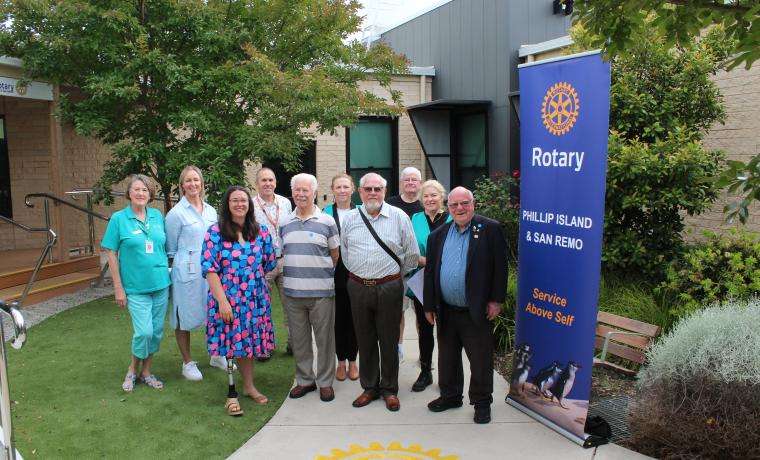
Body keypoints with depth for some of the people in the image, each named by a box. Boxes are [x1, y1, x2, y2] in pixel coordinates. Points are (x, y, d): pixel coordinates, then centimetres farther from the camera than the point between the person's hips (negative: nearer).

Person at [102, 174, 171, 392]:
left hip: (161, 284, 4)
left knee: (157, 331, 9)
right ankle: (133, 370, 17)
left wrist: (167, 274, 8)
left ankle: (146, 371, 27)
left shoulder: (157, 216, 5)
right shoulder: (119, 218, -5)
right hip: (136, 286, -4)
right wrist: (118, 287, -7)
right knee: (144, 331, -9)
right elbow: (111, 253, -4)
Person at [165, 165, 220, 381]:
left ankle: (217, 355, 30)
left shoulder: (211, 210, 10)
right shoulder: (176, 213, -6)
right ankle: (187, 363, 20)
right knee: (185, 317, 5)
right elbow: (171, 248, 0)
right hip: (186, 273, -5)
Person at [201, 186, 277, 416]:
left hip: (255, 298, 3)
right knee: (229, 343, 2)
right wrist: (222, 301, -15)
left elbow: (270, 263, 12)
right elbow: (210, 269, -11)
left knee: (249, 342, 12)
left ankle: (249, 386, 29)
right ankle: (231, 392, 16)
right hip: (226, 297, -3)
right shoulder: (215, 232, -6)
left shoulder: (261, 231, 3)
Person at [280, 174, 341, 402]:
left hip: (321, 291, -3)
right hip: (292, 291, 3)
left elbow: (334, 255, 6)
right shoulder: (285, 223, 8)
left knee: (324, 338, 5)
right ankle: (304, 379, 28)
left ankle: (325, 382, 20)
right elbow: (283, 253, 17)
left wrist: (324, 274, 3)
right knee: (299, 339, 13)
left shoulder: (327, 222, -1)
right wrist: (295, 273, 8)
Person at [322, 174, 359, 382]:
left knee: (354, 317, 7)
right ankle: (341, 360, 20)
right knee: (338, 316, 7)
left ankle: (352, 360, 21)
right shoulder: (326, 213, 3)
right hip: (335, 272, 0)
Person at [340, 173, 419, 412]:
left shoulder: (399, 217, -2)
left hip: (389, 288, -2)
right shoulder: (350, 218, 5)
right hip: (358, 287, 3)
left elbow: (412, 254, 4)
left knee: (389, 341, 6)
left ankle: (389, 389, 21)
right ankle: (369, 387, 26)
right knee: (365, 340, 12)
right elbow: (344, 252, 15)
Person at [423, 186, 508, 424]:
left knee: (481, 360, 7)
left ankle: (482, 402, 24)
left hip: (477, 311, -4)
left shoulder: (490, 229, -6)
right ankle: (450, 395, 35)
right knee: (447, 358, 17)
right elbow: (430, 271, 9)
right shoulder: (438, 235, 7)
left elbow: (500, 267, -7)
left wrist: (496, 300, -10)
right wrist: (429, 306, 6)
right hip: (446, 311, 5)